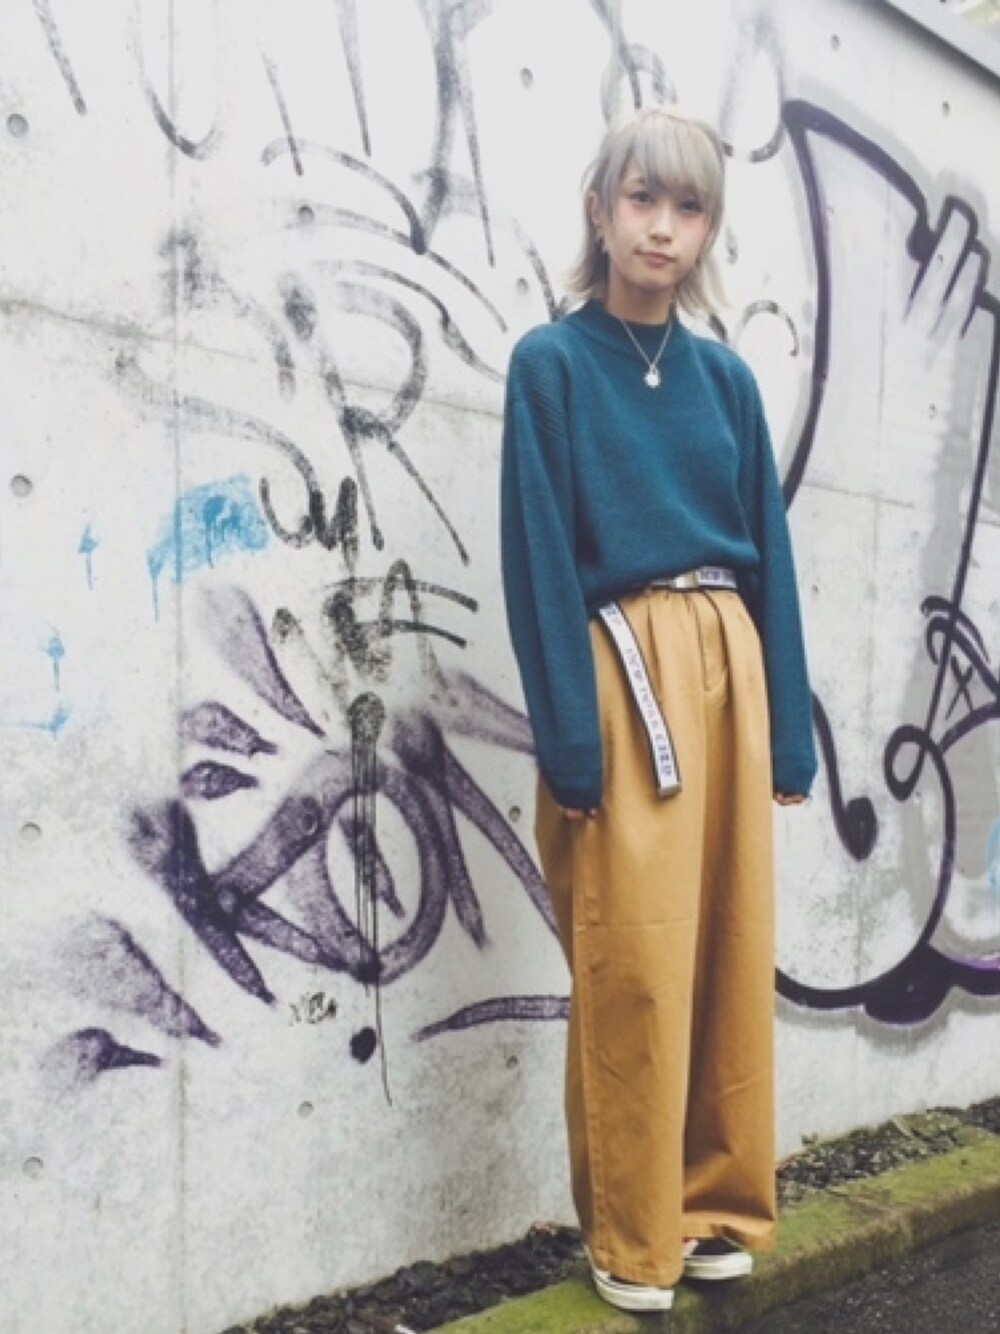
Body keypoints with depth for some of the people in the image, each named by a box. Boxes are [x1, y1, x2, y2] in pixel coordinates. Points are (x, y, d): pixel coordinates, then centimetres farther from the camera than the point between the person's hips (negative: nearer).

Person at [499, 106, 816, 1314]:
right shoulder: (551, 364, -1)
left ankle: (717, 1201, 26)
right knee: (633, 967, -1)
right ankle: (630, 1237, 16)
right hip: (623, 675, -5)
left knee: (735, 947, 9)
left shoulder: (725, 378, 12)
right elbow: (541, 559, -8)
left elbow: (768, 552, 11)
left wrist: (789, 729, 7)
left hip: (730, 667, 5)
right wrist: (570, 739, -15)